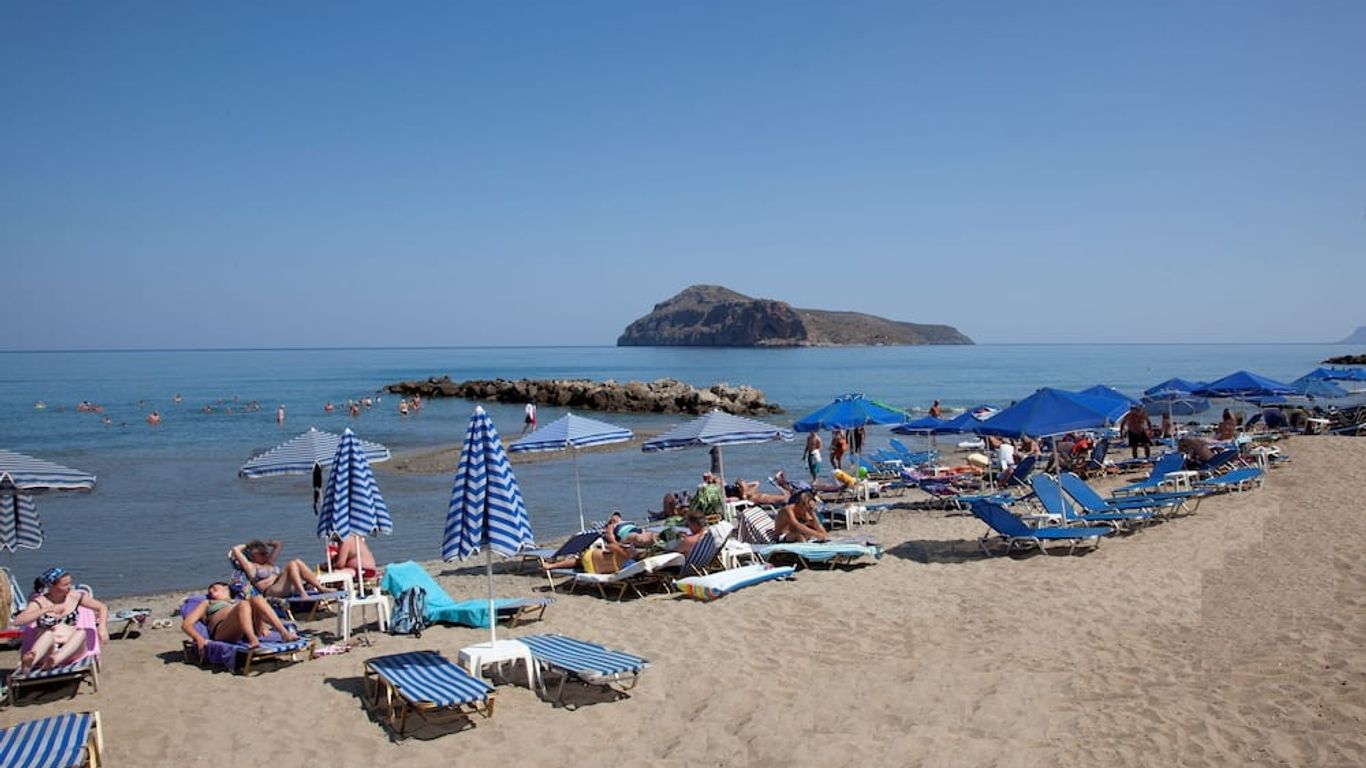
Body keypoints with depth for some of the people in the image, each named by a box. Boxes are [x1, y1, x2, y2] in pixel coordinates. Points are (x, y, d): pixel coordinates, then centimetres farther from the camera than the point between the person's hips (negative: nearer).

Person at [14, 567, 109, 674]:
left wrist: (102, 628, 0)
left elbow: (102, 607, 18)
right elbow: (18, 620, -14)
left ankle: (54, 660, -56)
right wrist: (47, 610, -23)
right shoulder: (39, 602, 2)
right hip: (47, 652, -1)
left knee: (81, 632, -30)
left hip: (70, 652, 1)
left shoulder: (75, 596, 10)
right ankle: (30, 662, -62)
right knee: (48, 634, -33)